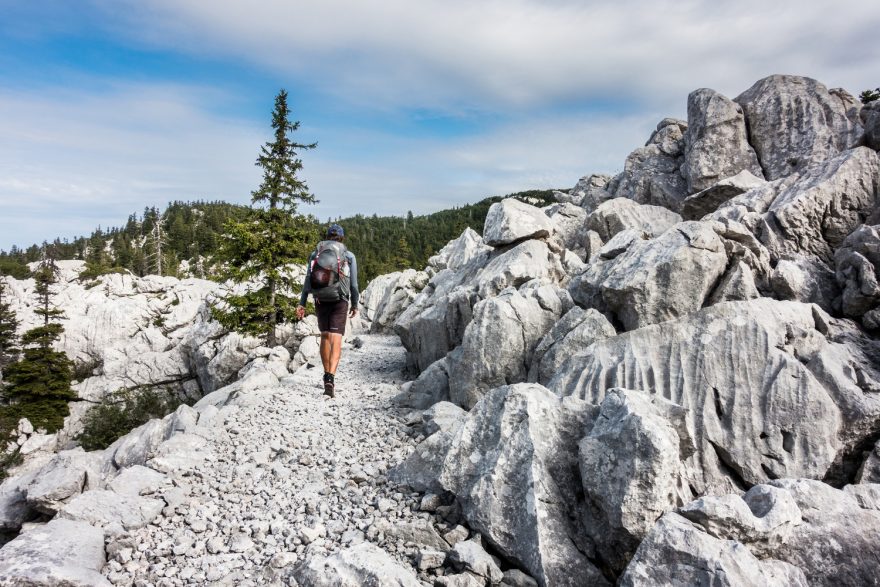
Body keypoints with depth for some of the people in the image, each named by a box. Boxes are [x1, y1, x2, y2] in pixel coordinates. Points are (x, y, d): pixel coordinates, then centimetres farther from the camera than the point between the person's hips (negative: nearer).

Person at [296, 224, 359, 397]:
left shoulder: (315, 254, 9)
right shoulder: (349, 256, 3)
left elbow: (307, 280, 2)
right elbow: (353, 284, 1)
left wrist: (302, 304, 2)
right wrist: (355, 305, 10)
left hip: (320, 300, 3)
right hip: (339, 300, -3)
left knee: (325, 336, 17)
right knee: (336, 338, -8)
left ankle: (327, 376, 24)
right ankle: (331, 377, -24)